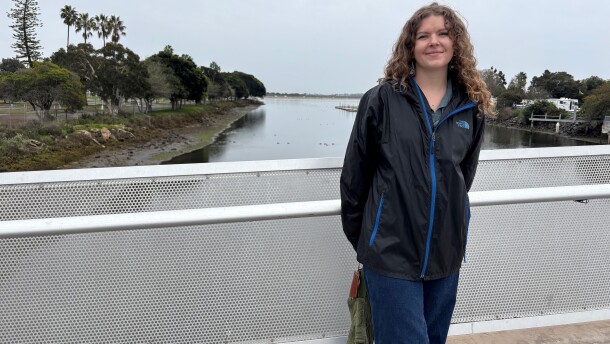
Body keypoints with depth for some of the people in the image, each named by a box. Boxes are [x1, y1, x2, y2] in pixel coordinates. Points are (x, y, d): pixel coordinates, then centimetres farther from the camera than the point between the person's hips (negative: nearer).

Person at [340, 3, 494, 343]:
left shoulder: (472, 106, 4)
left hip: (446, 251, 5)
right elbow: (354, 175, -4)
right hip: (391, 250, -4)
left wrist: (451, 223, 13)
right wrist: (360, 237, 2)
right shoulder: (382, 99, -8)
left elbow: (464, 175, 14)